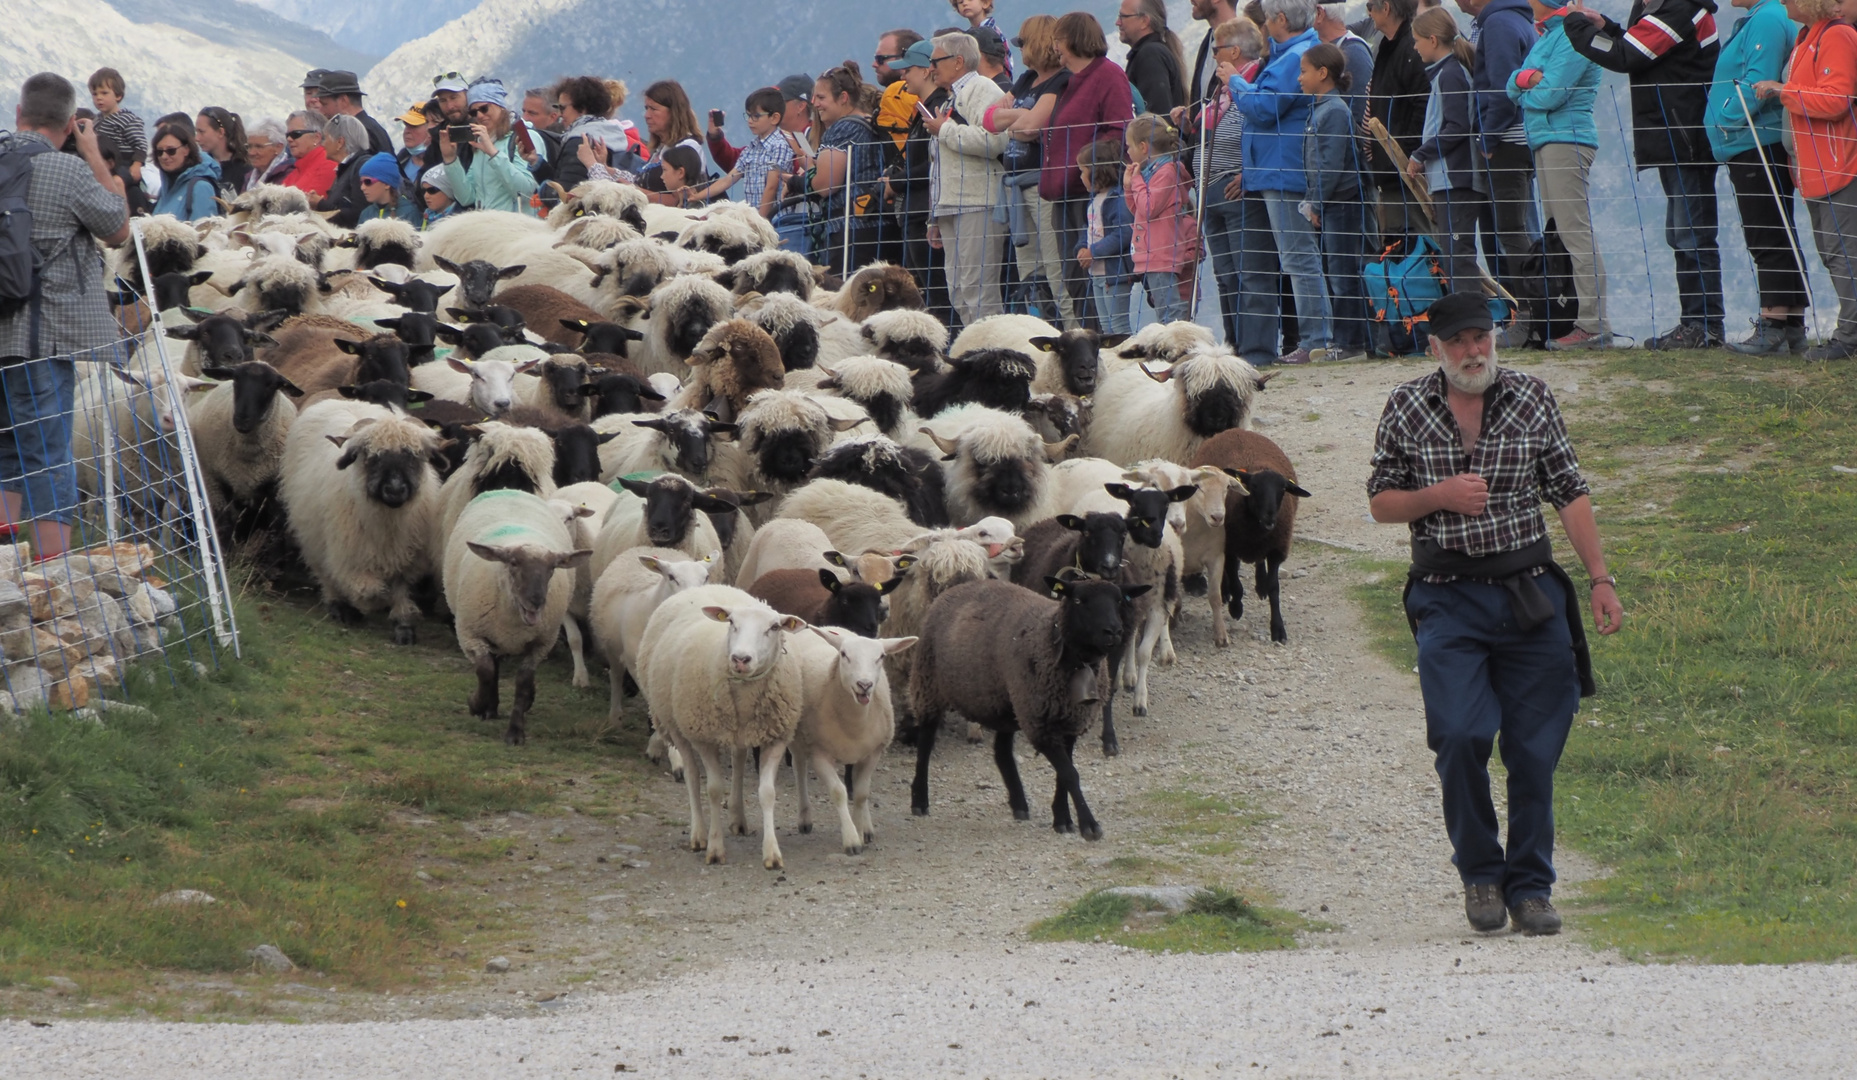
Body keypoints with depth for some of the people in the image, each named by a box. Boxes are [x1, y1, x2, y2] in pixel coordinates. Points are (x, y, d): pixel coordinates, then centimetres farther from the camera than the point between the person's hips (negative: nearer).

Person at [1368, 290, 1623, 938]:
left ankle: (1529, 887, 12)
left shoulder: (1531, 399, 4)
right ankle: (1479, 873, 5)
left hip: (1530, 593, 1)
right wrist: (1439, 496, -10)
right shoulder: (1407, 409, 4)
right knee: (1460, 737, -15)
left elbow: (1570, 494, 6)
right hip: (1448, 599, -1)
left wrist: (1600, 579, 0)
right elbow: (1380, 503, 9)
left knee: (1534, 747, 0)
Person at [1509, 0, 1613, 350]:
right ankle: (1570, 319, 15)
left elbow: (1550, 95, -18)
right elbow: (1513, 85, 14)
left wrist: (1523, 91, 1)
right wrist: (1527, 78, -9)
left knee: (1576, 235, -12)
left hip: (1566, 140, -10)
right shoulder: (1546, 35, 19)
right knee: (1556, 234, 11)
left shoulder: (1573, 34, -11)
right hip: (1545, 143, 10)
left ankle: (1594, 327, -15)